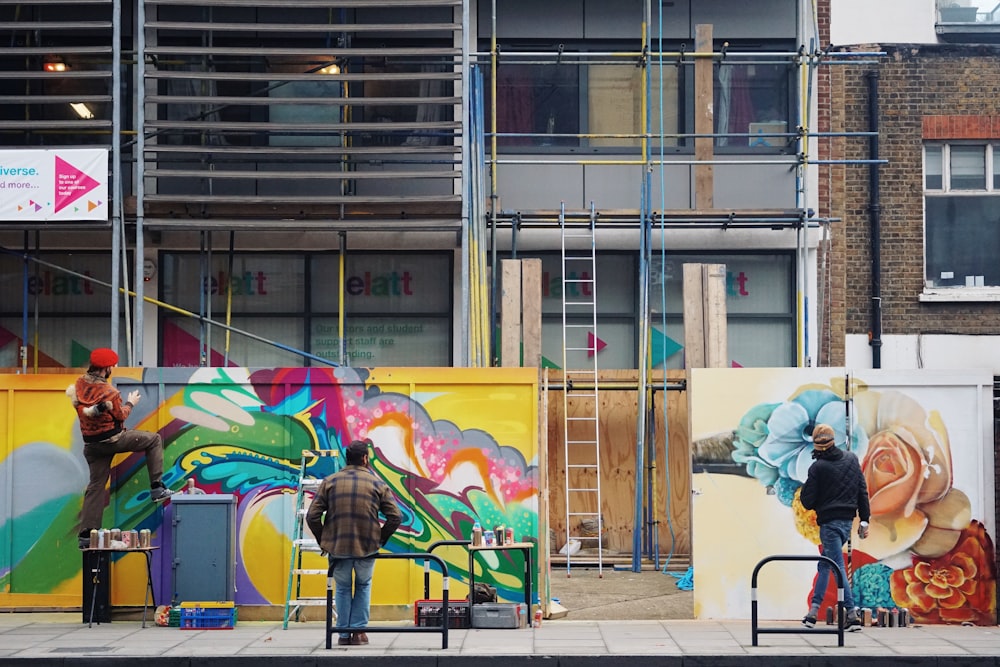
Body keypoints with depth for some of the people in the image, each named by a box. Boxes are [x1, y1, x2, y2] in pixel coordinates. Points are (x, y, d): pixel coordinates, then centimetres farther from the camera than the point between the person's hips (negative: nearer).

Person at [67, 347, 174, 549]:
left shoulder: (79, 384, -4)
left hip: (91, 444, 6)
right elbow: (120, 416, -11)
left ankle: (86, 535, 7)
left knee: (96, 485, 12)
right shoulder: (108, 392, -23)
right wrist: (130, 403, 6)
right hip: (113, 439, -6)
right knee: (154, 440, 13)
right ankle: (157, 488, 9)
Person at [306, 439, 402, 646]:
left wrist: (323, 540, 10)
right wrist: (381, 539, 10)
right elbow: (395, 518, -2)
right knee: (363, 587, 20)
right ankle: (359, 631, 16)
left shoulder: (329, 482, 3)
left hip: (337, 548, 0)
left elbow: (312, 516, -1)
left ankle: (344, 633, 17)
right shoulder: (378, 484, 2)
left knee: (342, 589, 18)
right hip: (367, 547, 0)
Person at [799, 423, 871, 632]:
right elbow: (862, 491, 8)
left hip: (829, 522, -6)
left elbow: (807, 502, -7)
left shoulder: (818, 467, -10)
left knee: (838, 567, -5)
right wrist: (864, 520, 12)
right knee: (824, 564, 15)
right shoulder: (852, 459, 6)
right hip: (847, 520, 6)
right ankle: (813, 611, 17)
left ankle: (852, 614, -12)